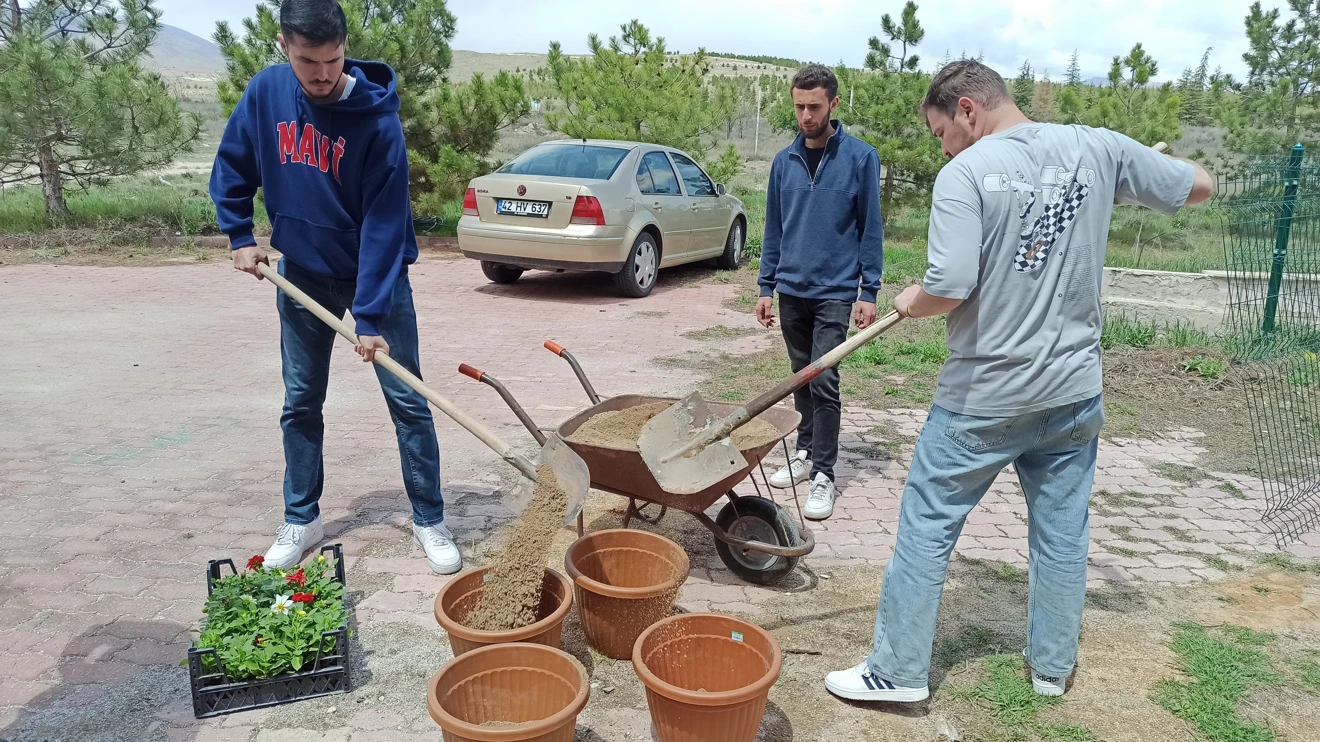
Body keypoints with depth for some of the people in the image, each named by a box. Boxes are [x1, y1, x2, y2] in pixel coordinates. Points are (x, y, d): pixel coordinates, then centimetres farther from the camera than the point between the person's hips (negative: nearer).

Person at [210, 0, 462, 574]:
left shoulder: (377, 120, -22)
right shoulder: (264, 93, -9)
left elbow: (383, 224, -24)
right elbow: (231, 166, 9)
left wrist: (371, 317, -26)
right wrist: (239, 236, 3)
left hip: (375, 271, -3)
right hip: (302, 273, 4)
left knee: (407, 399, -2)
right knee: (300, 403, 9)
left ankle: (429, 521, 11)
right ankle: (301, 521, 25)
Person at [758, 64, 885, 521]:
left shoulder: (860, 157, -5)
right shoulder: (784, 162, 7)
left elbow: (871, 228, -4)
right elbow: (774, 229, 12)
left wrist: (868, 292, -8)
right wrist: (767, 287, 8)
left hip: (835, 291, -4)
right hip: (791, 291, 4)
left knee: (823, 382, -8)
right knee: (802, 377, 14)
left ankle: (824, 474, 1)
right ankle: (806, 452, 28)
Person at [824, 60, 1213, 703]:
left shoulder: (964, 174, -15)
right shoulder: (1098, 149, 0)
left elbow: (949, 288, -22)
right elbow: (1198, 186, 12)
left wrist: (911, 303, -1)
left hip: (982, 398, -5)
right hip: (1074, 390, 5)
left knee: (927, 524, 7)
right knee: (1062, 529, 18)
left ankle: (899, 670, 17)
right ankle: (1053, 665, 35)